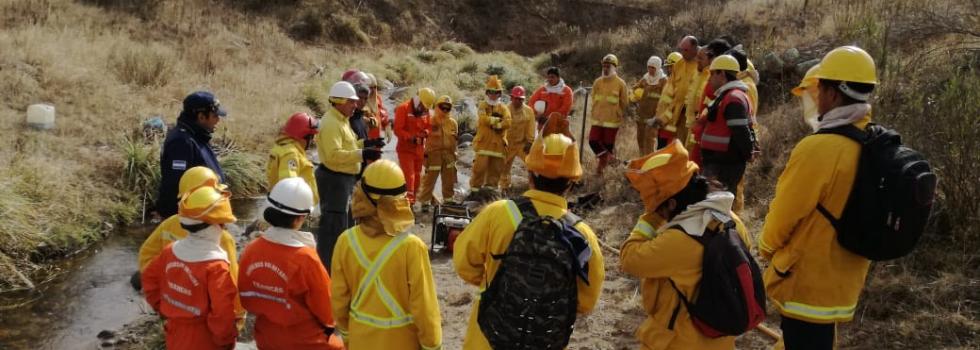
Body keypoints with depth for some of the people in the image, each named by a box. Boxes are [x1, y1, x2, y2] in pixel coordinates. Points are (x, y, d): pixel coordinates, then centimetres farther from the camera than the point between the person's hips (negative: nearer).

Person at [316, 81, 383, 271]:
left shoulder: (340, 120, 14)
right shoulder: (331, 123, -20)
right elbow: (334, 154, -29)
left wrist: (364, 144, 9)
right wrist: (362, 154, -32)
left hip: (344, 178, 11)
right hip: (334, 179, -11)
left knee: (344, 221, 21)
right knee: (334, 224, -8)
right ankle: (326, 268, -2)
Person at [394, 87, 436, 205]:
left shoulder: (425, 111, 6)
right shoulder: (403, 109, -13)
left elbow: (429, 127, 15)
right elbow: (397, 129, -18)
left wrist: (426, 133, -8)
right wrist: (411, 137, -28)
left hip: (419, 149, 7)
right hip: (405, 149, -7)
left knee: (417, 177, 13)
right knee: (408, 176, -14)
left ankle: (411, 201, 25)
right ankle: (408, 202, -16)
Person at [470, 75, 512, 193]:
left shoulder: (503, 108, 10)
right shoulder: (482, 105, 4)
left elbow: (507, 123, -7)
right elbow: (483, 119, -15)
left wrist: (494, 124, -14)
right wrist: (497, 120, -10)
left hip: (498, 143, 3)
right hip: (484, 142, -3)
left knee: (496, 167, 8)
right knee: (480, 165, -6)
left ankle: (490, 186, 22)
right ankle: (475, 186, 7)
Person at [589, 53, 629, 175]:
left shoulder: (620, 83, -5)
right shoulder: (598, 82, 5)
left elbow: (624, 102, 1)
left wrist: (616, 114, 7)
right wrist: (596, 113, 11)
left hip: (612, 120, -4)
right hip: (598, 119, 4)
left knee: (608, 144, 3)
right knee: (593, 141, -5)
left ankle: (602, 164, 19)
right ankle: (609, 157, 12)